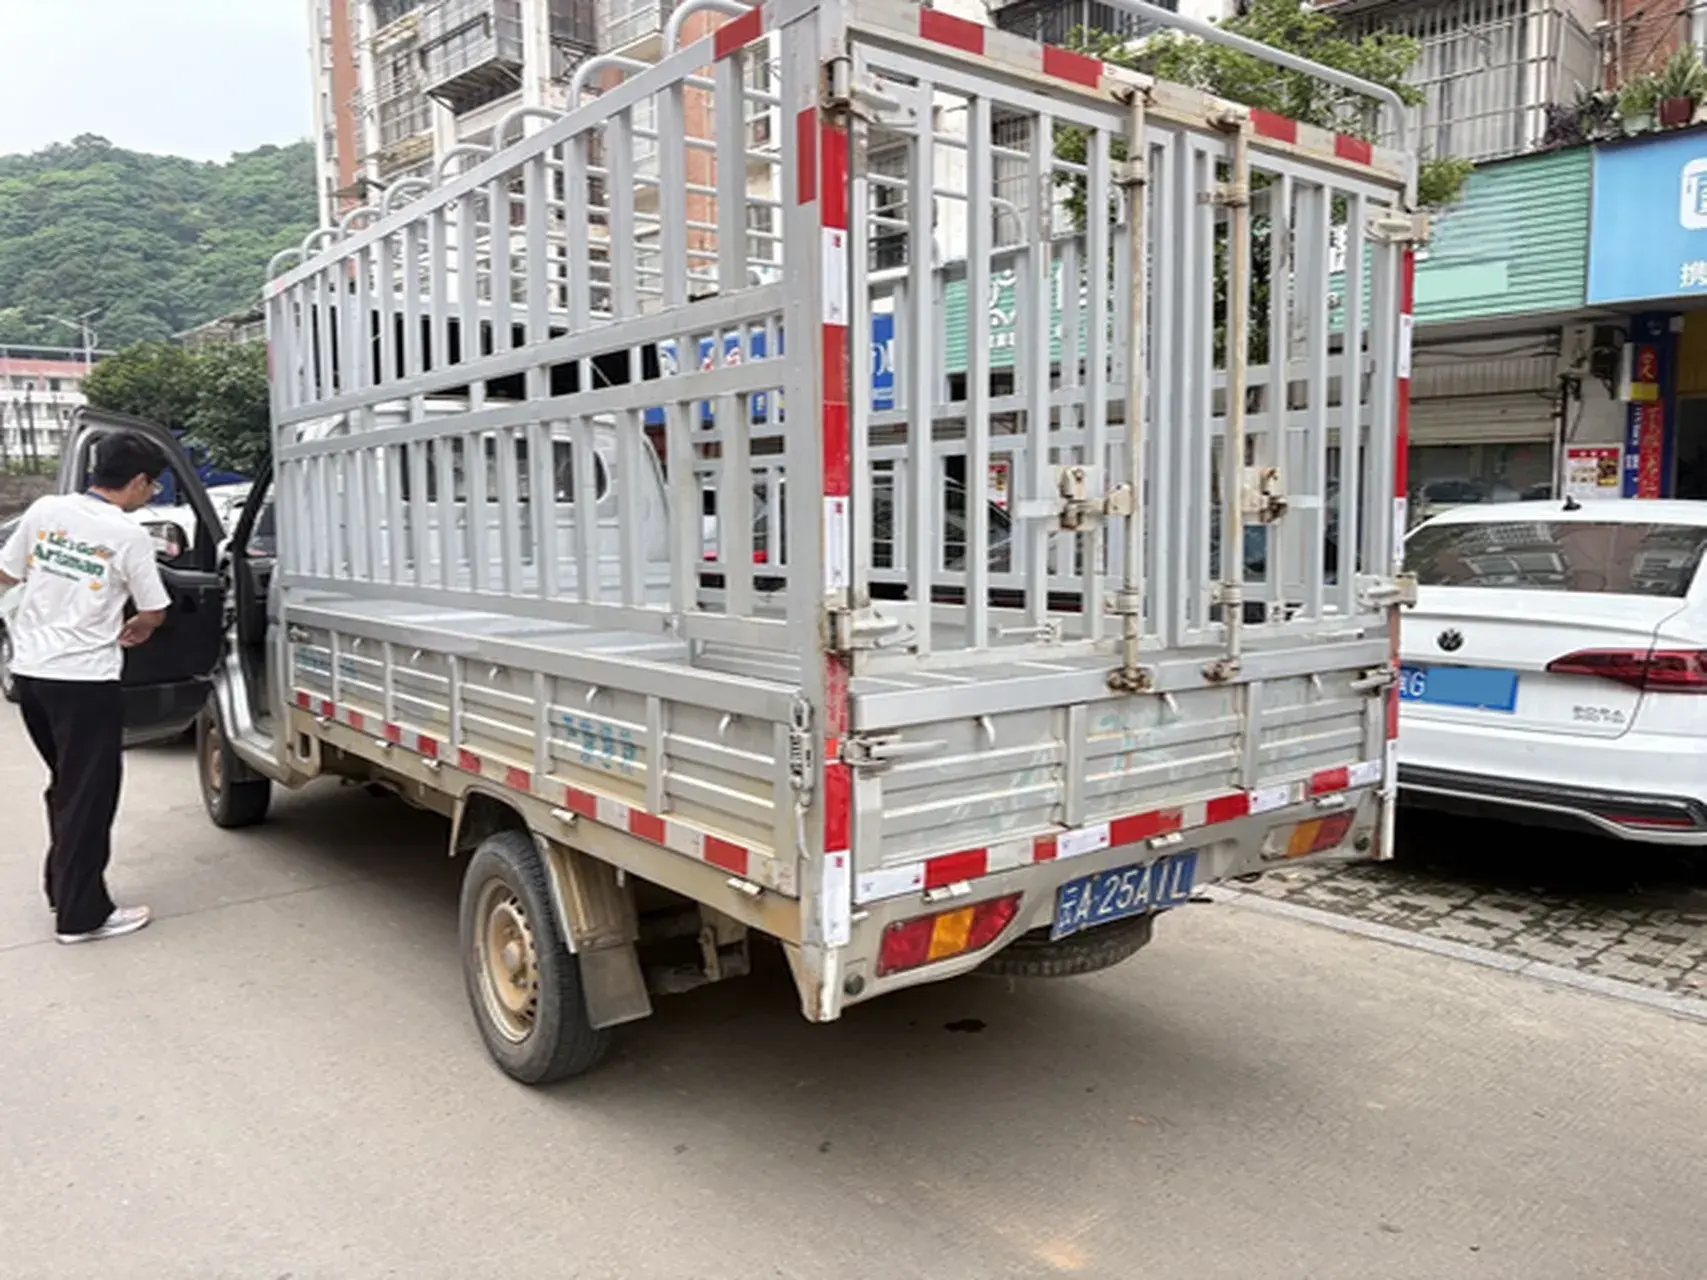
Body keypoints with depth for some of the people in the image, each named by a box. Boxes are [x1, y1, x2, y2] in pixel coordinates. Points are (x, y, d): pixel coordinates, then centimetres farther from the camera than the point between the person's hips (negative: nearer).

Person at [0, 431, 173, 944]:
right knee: (88, 795, 2)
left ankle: (63, 887, 31)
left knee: (66, 785, 21)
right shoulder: (129, 535, -13)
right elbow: (153, 614, -4)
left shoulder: (44, 509, 2)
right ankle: (81, 914, 8)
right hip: (85, 679, -7)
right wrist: (131, 630, 18)